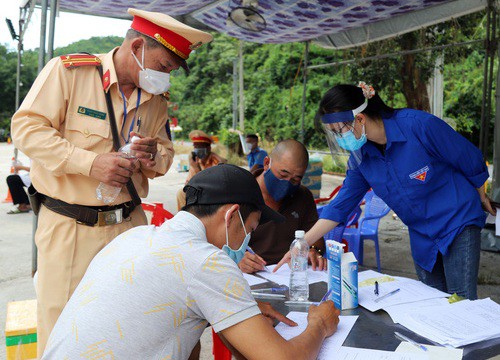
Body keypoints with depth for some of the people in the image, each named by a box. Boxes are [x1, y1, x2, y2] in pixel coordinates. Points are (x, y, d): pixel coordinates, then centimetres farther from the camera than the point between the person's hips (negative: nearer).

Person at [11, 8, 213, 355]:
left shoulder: (157, 99, 8)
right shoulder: (68, 69, -8)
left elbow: (166, 151, 17)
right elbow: (26, 127, -12)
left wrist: (154, 157, -8)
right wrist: (90, 163, -23)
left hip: (129, 223, 5)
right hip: (69, 226, -4)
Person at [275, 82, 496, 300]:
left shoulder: (420, 125, -23)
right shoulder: (361, 156, -6)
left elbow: (472, 162, -9)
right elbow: (341, 205, -1)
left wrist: (481, 199, 9)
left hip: (459, 224, -5)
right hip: (422, 236, 5)